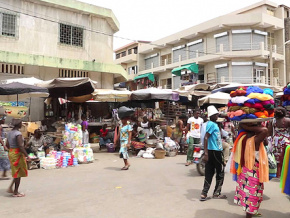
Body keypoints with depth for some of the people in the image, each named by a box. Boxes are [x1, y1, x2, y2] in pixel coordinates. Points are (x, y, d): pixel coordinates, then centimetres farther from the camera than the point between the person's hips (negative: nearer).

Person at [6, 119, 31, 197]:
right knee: (18, 173, 2)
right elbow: (20, 146, -24)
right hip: (18, 153, -9)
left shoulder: (10, 132, 8)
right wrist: (27, 156, -20)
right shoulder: (18, 134, -19)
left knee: (16, 172, 21)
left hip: (11, 152, 9)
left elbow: (7, 145, 13)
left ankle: (10, 188, 21)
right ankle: (16, 192, 10)